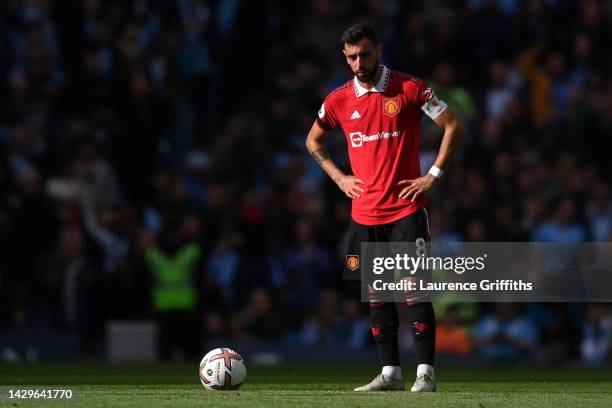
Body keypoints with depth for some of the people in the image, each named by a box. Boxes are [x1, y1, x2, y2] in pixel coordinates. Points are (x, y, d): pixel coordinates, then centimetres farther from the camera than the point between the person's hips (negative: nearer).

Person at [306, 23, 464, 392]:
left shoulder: (409, 88, -5)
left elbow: (454, 126, 0)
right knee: (376, 292, 6)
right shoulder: (339, 100, 5)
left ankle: (426, 372, -6)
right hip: (365, 213, 4)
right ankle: (390, 373, 12)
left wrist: (433, 175, -6)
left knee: (413, 286, -9)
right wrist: (339, 177, 9)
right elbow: (314, 141, 23)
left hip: (407, 208, -4)